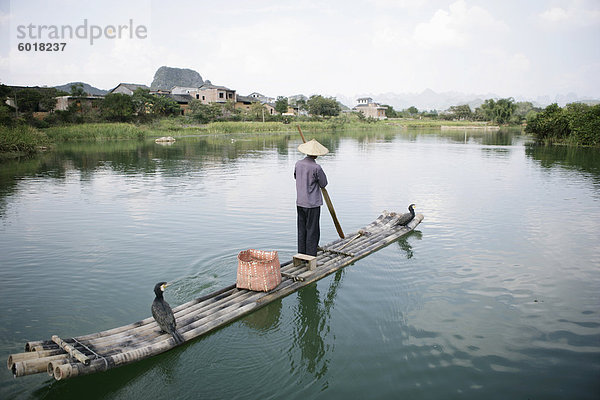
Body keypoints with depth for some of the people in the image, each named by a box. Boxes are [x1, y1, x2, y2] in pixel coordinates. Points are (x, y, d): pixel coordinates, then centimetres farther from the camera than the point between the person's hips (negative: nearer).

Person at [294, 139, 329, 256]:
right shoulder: (316, 167, -17)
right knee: (312, 231, 2)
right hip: (313, 203, -6)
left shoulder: (298, 163, 1)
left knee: (302, 230, 13)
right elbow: (323, 184, -6)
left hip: (300, 202, 6)